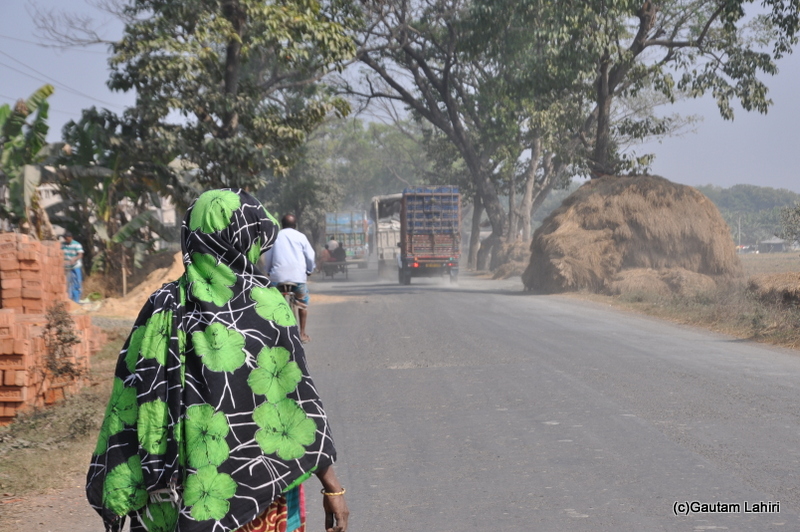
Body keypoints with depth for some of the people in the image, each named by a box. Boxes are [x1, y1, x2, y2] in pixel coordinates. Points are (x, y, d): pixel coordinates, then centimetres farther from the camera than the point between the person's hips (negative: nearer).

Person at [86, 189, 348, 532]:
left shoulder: (162, 309, -1)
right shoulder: (265, 305, -10)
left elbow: (129, 408, -1)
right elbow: (296, 400, -10)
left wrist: (119, 502, 6)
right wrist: (332, 488, -4)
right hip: (262, 491, -3)